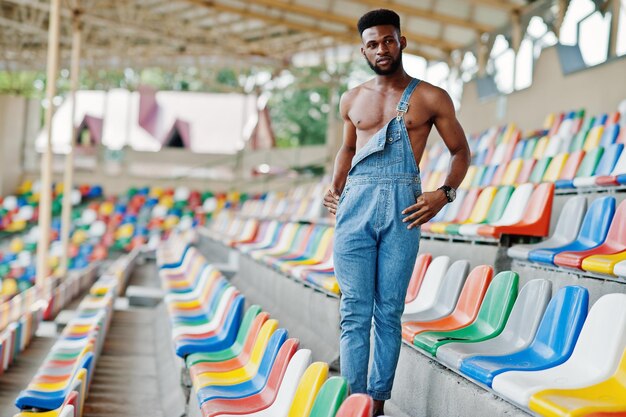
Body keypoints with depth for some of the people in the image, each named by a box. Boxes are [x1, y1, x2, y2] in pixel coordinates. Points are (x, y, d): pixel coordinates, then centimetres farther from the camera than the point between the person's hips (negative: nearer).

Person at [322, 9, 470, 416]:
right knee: (355, 311, -3)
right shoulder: (352, 99, 16)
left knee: (389, 312, 1)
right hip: (355, 202, 2)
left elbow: (461, 152, 10)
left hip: (402, 204, -2)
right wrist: (335, 187, 13)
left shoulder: (431, 98, 6)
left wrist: (444, 193, -7)